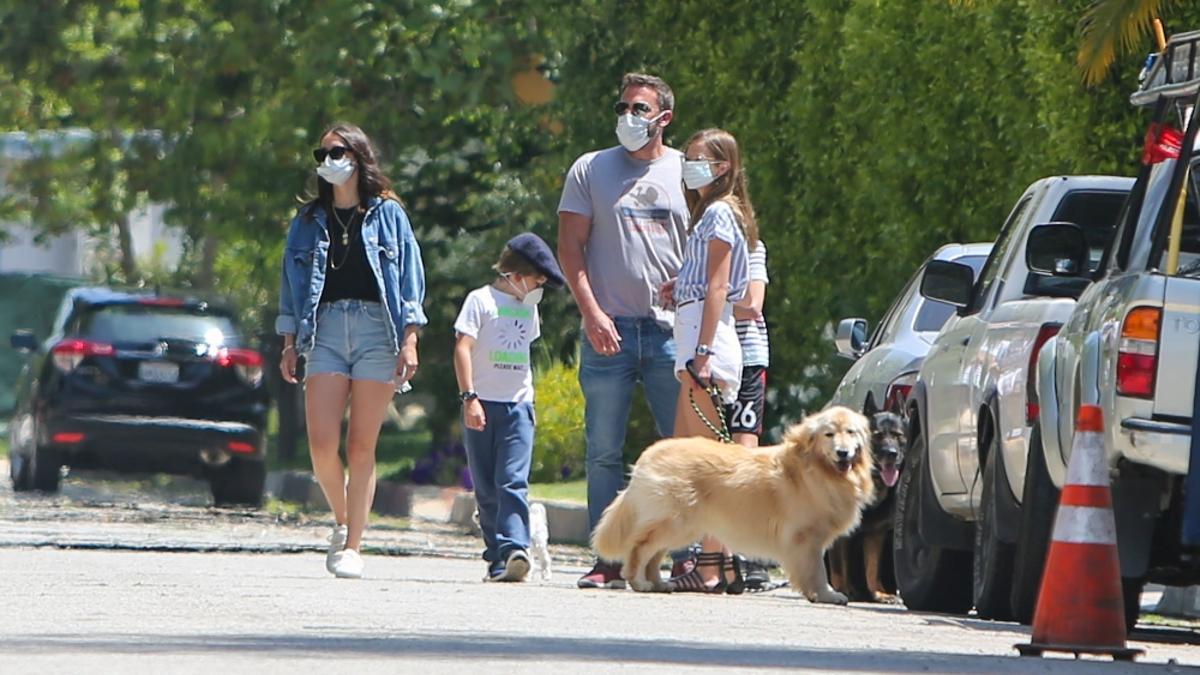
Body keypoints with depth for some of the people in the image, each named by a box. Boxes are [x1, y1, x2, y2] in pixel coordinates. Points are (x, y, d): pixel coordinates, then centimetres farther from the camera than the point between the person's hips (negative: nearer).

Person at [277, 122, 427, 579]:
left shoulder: (388, 214, 8)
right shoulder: (309, 220, 15)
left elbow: (410, 279, 5)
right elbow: (292, 284, 17)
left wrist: (409, 341, -4)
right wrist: (290, 344, 8)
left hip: (376, 330, -2)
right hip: (325, 330, 2)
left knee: (361, 446, -5)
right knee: (322, 444, -11)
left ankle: (352, 547, -1)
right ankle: (342, 521, 14)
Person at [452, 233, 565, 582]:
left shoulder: (527, 307, 15)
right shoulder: (481, 300, -3)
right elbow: (463, 348, -10)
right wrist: (469, 397, -18)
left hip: (518, 405, 3)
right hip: (483, 405, -3)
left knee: (513, 481, -13)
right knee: (486, 488, 2)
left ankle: (514, 549, -26)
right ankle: (497, 558, 6)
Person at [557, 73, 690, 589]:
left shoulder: (687, 172, 11)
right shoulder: (591, 170, 9)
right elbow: (570, 246, 5)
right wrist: (592, 312, -7)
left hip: (672, 332, 0)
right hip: (609, 330, 0)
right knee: (603, 452, -1)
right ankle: (608, 560, 2)